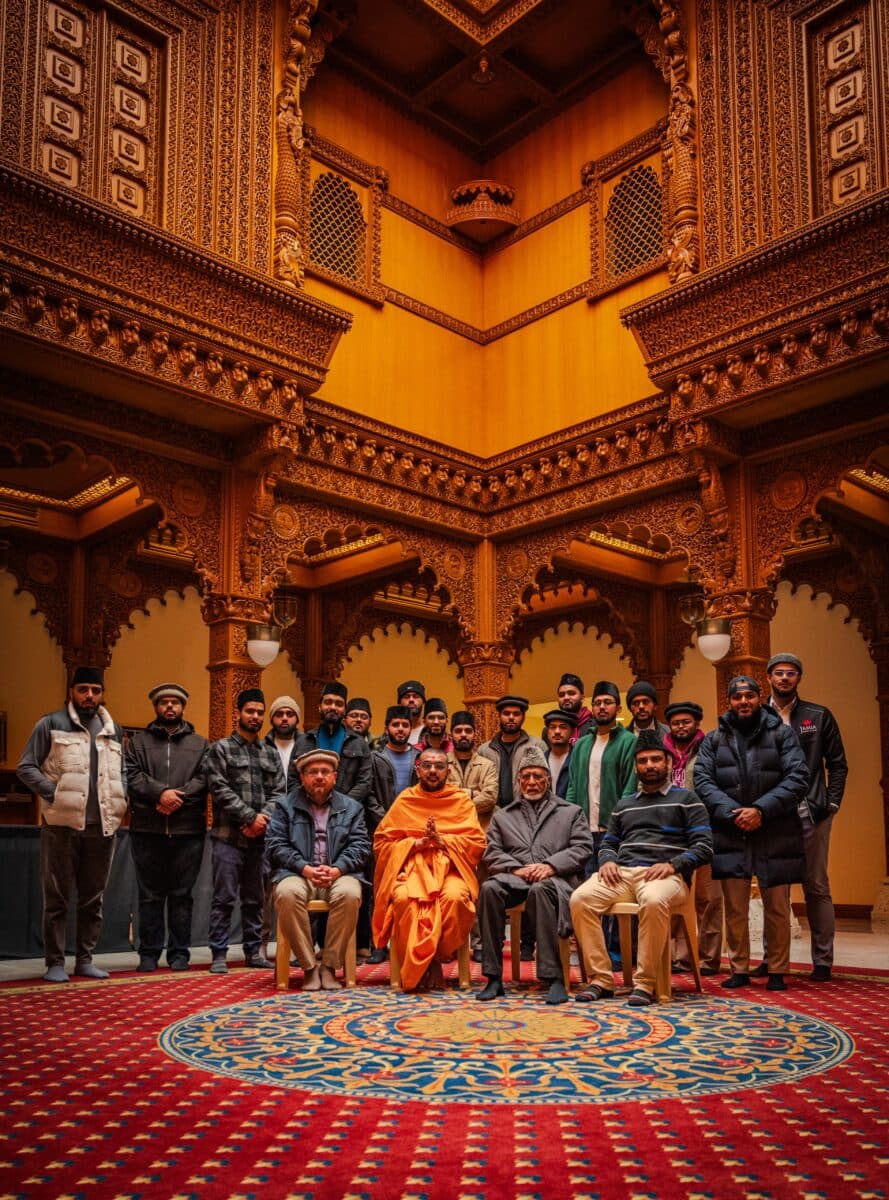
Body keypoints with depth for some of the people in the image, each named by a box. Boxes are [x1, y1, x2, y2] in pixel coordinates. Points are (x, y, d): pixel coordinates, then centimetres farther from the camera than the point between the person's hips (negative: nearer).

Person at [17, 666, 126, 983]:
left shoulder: (113, 730, 14)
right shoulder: (51, 724, 0)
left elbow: (122, 771, 22)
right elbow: (26, 767, -3)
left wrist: (121, 799, 5)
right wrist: (55, 794, -13)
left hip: (102, 825, 4)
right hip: (62, 824, -4)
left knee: (93, 898, 10)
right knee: (57, 897, 2)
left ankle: (85, 959, 19)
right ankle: (55, 962, 10)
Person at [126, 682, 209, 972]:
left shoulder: (200, 744, 13)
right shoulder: (139, 741, 12)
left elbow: (204, 778, 0)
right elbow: (132, 775, -2)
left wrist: (178, 797, -14)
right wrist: (160, 792, -17)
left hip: (188, 830, 0)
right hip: (147, 829, 0)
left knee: (182, 895, 5)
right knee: (150, 895, 6)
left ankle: (179, 953, 13)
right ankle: (149, 953, 14)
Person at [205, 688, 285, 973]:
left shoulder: (271, 754, 16)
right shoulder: (221, 749, 3)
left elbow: (279, 792, 9)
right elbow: (220, 789, -7)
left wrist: (264, 817, -9)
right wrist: (251, 816, -12)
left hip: (260, 836, 4)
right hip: (229, 835, -4)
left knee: (255, 898, 11)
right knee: (224, 898, -3)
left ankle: (253, 951, 18)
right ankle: (219, 955, 3)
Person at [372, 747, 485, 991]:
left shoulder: (462, 801, 11)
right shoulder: (404, 801, 13)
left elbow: (477, 843, 2)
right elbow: (381, 843, 8)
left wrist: (441, 840, -11)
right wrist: (416, 843, -7)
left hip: (450, 868, 0)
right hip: (410, 867, 0)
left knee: (455, 897, -34)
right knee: (404, 898, -33)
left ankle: (435, 960, -12)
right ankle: (413, 968, -18)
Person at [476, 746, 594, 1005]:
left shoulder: (571, 812, 23)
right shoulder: (502, 816, 27)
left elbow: (582, 848, 8)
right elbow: (492, 853, 13)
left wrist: (551, 865, -9)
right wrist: (516, 868, -8)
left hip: (555, 878, -2)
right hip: (515, 877, 2)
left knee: (540, 889, -40)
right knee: (490, 889, -34)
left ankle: (553, 977, -38)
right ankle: (493, 977, -29)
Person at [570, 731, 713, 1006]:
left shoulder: (686, 798, 13)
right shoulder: (623, 804, 28)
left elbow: (704, 846, 4)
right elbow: (608, 843, 28)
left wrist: (672, 865, -13)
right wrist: (607, 861, 3)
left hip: (665, 875, -4)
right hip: (622, 872, 4)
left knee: (653, 901, -41)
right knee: (580, 899, -27)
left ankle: (645, 982, -27)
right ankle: (600, 979, -19)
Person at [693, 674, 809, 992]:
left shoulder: (781, 733, 4)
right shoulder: (714, 740, 10)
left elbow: (798, 778, -6)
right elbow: (702, 781, 0)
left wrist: (761, 810, -15)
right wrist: (732, 813, -15)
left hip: (775, 834, -1)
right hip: (731, 835, 1)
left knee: (777, 908, 5)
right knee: (735, 908, 6)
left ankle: (777, 971, 18)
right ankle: (740, 969, 18)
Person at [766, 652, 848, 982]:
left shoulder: (820, 716, 7)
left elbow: (837, 764, 6)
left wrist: (832, 803, -3)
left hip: (811, 814, 0)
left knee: (817, 887, 4)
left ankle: (822, 961, 10)